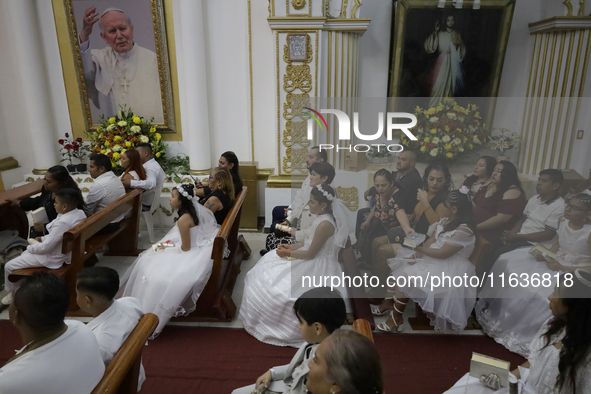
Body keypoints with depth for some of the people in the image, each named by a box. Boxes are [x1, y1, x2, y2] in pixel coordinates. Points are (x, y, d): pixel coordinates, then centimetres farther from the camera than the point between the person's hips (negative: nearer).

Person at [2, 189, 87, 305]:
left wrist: (30, 248, -6)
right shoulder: (80, 213, -8)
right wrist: (44, 238, 7)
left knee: (9, 266, 6)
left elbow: (45, 247, -26)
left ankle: (12, 292, 30)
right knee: (25, 254, 31)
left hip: (54, 258, -9)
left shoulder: (62, 222, -34)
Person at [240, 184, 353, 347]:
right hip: (315, 259, 10)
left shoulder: (325, 224, -27)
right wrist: (291, 246, 3)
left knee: (277, 283, -7)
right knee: (270, 266, 14)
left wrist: (289, 253, -11)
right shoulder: (324, 217, 2)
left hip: (317, 267, -10)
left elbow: (311, 254, -22)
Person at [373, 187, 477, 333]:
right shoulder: (447, 220, 4)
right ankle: (393, 300, 9)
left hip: (449, 268, -10)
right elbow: (432, 239, 4)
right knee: (401, 263, 2)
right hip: (433, 256, 10)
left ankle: (397, 318, -5)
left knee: (405, 275, -20)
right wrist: (418, 254, -11)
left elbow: (442, 254, -24)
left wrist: (420, 249, -14)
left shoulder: (464, 230, -24)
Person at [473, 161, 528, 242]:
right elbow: (474, 203, 17)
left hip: (494, 235, -8)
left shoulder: (512, 192, -11)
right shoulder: (490, 185, 15)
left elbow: (501, 219, -21)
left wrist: (476, 227, -19)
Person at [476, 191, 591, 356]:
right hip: (557, 261, 8)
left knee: (540, 292, -31)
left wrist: (562, 268, -24)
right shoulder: (563, 221, -5)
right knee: (510, 264, -2)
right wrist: (546, 255, -3)